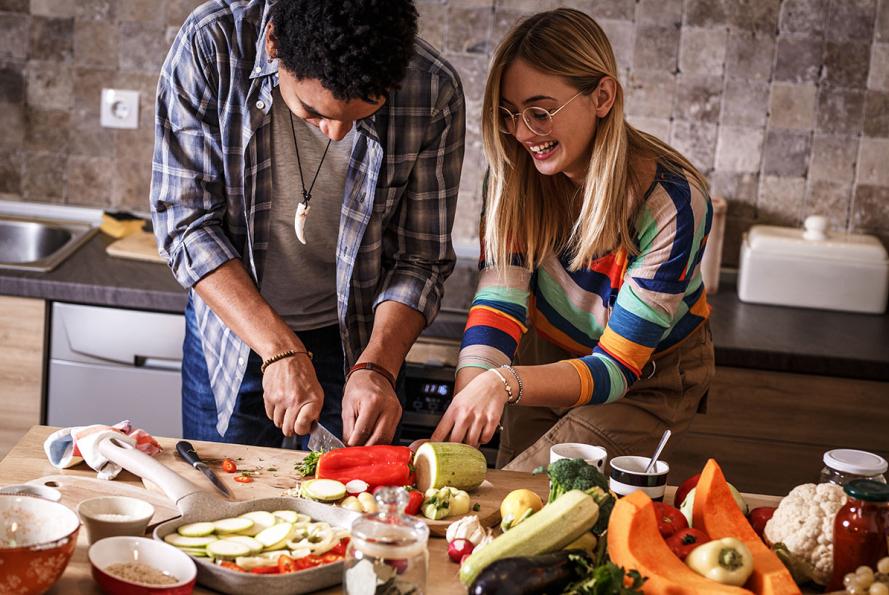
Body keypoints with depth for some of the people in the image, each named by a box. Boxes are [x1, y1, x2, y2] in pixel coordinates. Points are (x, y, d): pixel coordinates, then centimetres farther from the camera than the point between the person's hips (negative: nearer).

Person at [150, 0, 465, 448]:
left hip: (357, 339, 0)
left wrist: (376, 367, -27)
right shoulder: (209, 46, -24)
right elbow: (185, 220, -22)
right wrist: (280, 351, -28)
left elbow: (419, 259, -12)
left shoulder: (433, 92, -22)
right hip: (233, 325, 0)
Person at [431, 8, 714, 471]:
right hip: (550, 355, 4)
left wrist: (506, 382, -48)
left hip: (650, 377, -4)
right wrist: (461, 416, -43)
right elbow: (498, 304, -26)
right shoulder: (516, 174, -19)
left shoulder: (673, 203, -32)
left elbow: (617, 367, -30)